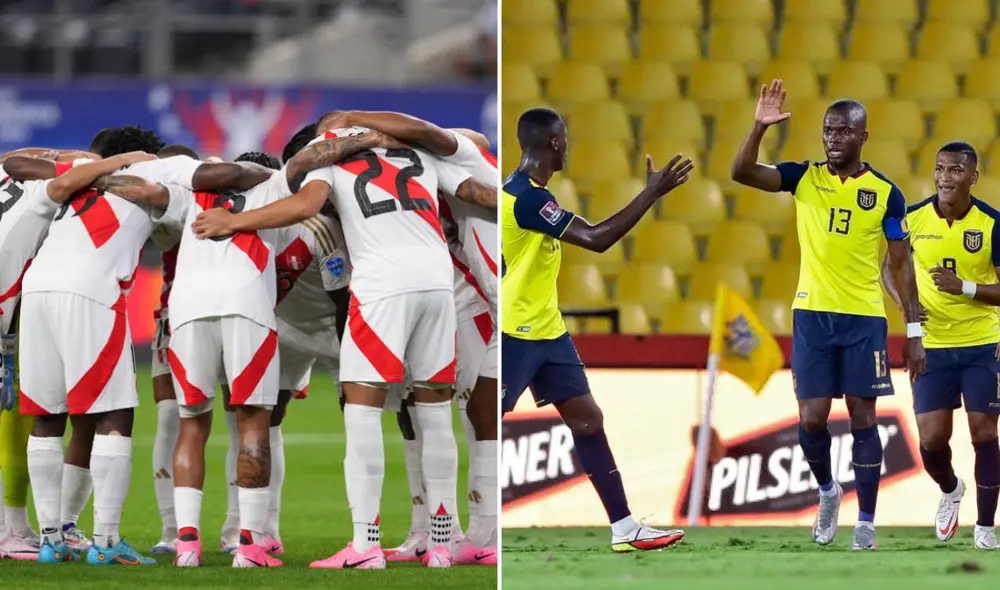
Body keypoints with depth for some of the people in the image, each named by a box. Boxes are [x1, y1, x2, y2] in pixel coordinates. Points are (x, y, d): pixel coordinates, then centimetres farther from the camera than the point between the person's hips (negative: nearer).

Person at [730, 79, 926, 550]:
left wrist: (914, 329, 0)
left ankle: (866, 523, 5)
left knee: (862, 417, 0)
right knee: (811, 418, -2)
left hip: (865, 319, -1)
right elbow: (741, 173, -8)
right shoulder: (804, 178, 3)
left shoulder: (885, 193, 0)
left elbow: (901, 264, 4)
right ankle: (827, 491, 26)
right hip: (812, 315, 1)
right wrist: (760, 126, -22)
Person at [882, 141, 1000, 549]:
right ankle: (950, 490, 32)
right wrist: (903, 302, -8)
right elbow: (890, 266, 11)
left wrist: (965, 287, -23)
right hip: (932, 345, 1)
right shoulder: (913, 218, -5)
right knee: (932, 438, -2)